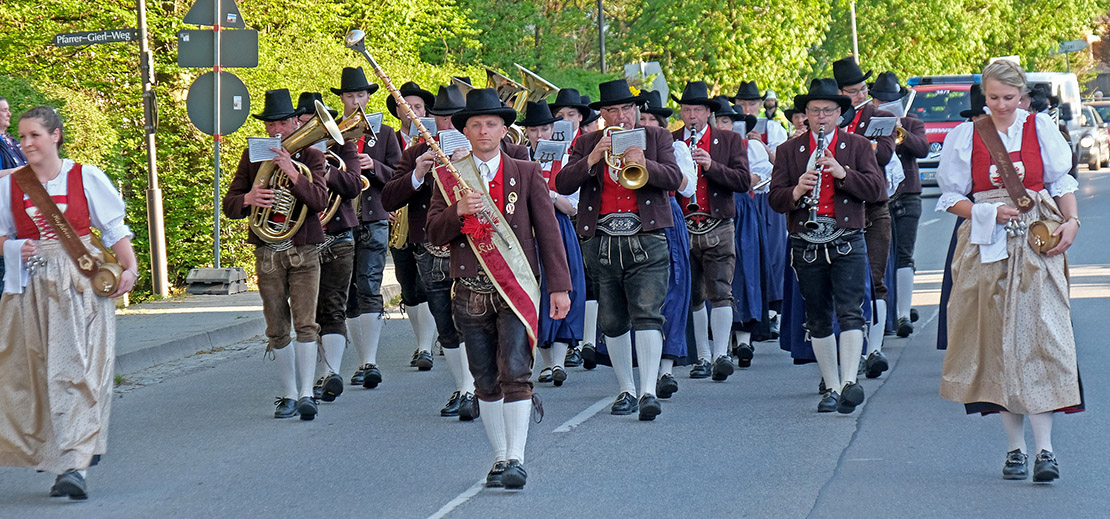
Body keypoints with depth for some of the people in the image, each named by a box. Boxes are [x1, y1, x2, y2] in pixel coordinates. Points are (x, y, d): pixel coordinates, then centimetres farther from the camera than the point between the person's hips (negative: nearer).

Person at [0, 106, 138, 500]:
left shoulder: (86, 178, 0)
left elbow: (114, 229, 5)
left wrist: (130, 268, -8)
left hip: (81, 285, -3)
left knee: (76, 370, -12)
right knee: (37, 374, 5)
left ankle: (76, 466, -19)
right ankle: (51, 459, 19)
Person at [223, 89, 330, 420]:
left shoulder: (311, 156, 2)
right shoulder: (252, 158, 8)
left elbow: (320, 200, -13)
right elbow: (229, 205, 6)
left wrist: (292, 173, -25)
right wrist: (247, 199, -17)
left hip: (303, 252, -2)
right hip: (267, 253, 2)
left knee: (305, 324, -12)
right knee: (277, 330, 5)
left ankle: (306, 394, -14)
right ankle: (289, 395, 13)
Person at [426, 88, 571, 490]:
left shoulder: (526, 173, 5)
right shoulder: (449, 176, 9)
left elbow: (548, 231, 4)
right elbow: (434, 233, 2)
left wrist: (559, 286, -1)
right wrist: (457, 212, -18)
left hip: (516, 288, -2)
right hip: (470, 290, 2)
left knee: (515, 372, -14)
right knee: (486, 381, 7)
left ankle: (516, 460, -14)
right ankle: (500, 458, 16)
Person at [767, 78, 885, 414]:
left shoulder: (858, 146, 7)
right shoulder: (789, 151, 11)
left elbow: (876, 188, -4)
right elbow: (774, 198, 4)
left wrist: (841, 172, -17)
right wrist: (795, 192, -17)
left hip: (847, 244, -2)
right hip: (806, 245, 2)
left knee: (850, 311, -15)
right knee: (818, 320, 5)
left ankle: (849, 382, -23)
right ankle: (831, 388, 11)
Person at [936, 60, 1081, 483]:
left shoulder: (1040, 128, 7)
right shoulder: (966, 136, 6)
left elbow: (1062, 182, 11)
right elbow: (951, 198, 8)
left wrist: (1071, 221, -6)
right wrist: (991, 213, -8)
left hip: (1036, 244, -1)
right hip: (987, 247, 1)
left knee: (1039, 335, -11)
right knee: (999, 341, 0)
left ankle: (1044, 449, -14)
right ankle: (1015, 448, 6)